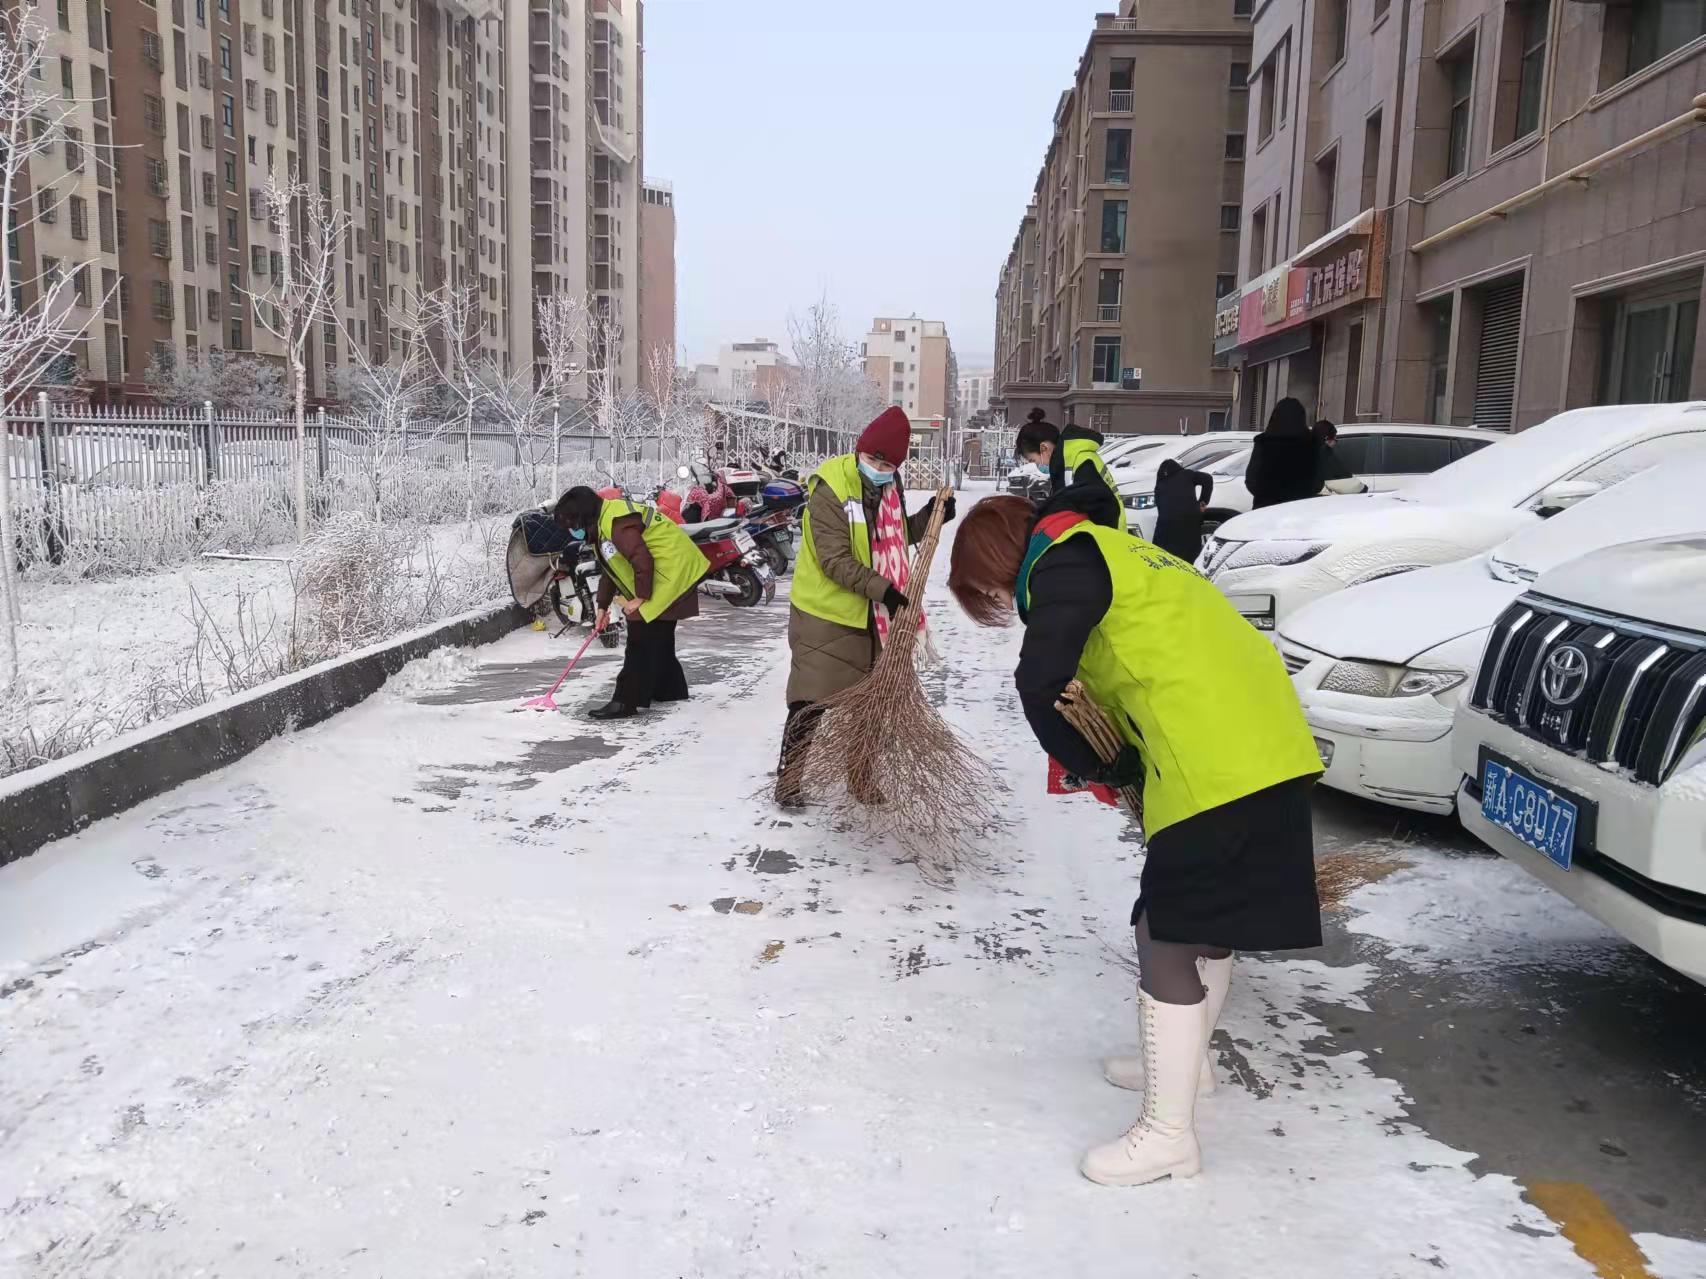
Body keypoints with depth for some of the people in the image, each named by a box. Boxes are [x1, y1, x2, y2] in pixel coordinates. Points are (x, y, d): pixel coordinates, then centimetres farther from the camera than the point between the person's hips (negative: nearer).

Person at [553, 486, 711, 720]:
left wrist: (641, 597, -18)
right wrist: (603, 606, 21)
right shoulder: (601, 526, 14)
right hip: (660, 578, 11)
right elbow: (609, 570, 22)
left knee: (641, 638, -11)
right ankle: (670, 689, 33)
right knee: (658, 637, 20)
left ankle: (626, 702, -10)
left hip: (671, 574, -11)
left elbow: (643, 560, -26)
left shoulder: (616, 523, -21)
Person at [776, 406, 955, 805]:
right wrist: (883, 589, -29)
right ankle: (790, 776, 5)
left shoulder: (888, 489, 5)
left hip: (872, 616, 8)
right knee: (814, 698, -6)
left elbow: (896, 538, 17)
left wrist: (928, 517, 1)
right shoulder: (829, 490, -20)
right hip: (826, 613, -7)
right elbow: (836, 561, -24)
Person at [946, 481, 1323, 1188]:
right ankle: (1185, 1058, 42)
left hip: (1215, 764, -10)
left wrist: (1095, 766, 0)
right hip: (1264, 743, 10)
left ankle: (1168, 1133, 6)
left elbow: (1039, 685, -16)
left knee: (1166, 940, -2)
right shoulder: (1105, 549, 25)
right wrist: (1124, 763, 13)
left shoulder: (1062, 561, -5)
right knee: (1206, 924, 24)